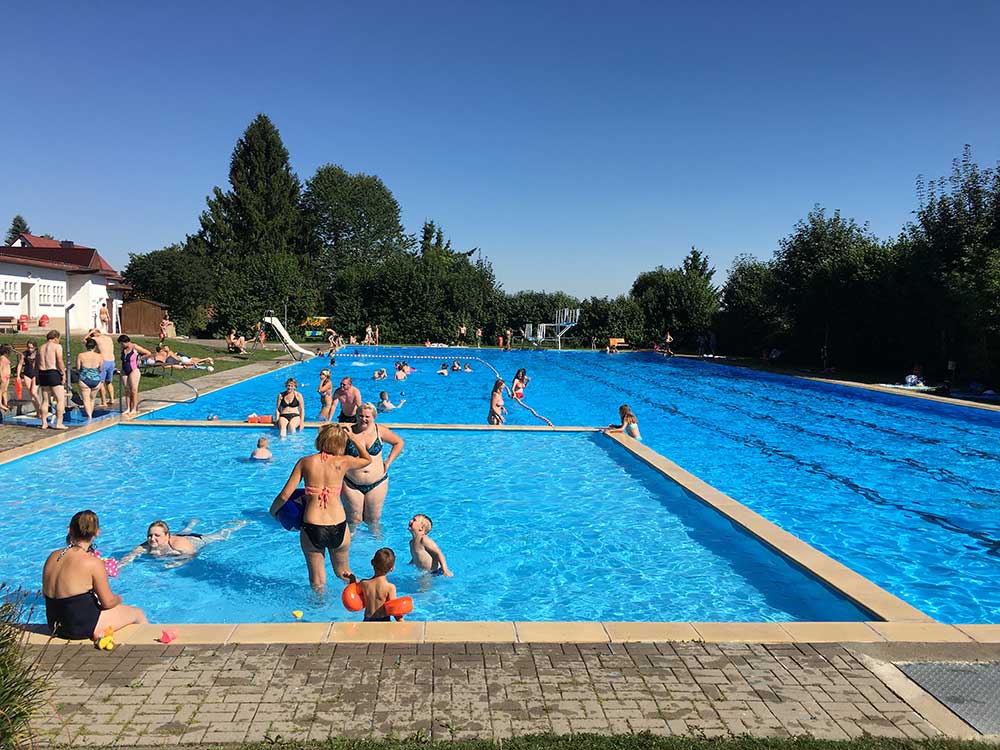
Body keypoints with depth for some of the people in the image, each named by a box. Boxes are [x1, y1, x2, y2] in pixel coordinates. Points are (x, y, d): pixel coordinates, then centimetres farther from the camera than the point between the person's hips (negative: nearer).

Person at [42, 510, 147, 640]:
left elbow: (45, 593, 10)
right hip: (82, 628, -7)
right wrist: (118, 599, 8)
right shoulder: (93, 563, -22)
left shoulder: (53, 556, -2)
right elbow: (108, 602, -14)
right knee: (139, 614, 13)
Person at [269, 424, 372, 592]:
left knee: (317, 581, 19)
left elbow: (285, 495, -2)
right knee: (342, 572, 27)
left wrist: (273, 510, 17)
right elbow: (367, 459, 20)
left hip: (312, 529, 0)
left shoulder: (305, 462, -2)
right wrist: (354, 438, 20)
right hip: (338, 528, 1)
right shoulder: (343, 462, -1)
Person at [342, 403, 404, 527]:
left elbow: (399, 442, 11)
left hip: (377, 483, 1)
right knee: (353, 520, 6)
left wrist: (388, 462, 4)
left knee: (373, 520, 11)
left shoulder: (379, 431, -2)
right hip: (351, 484, -1)